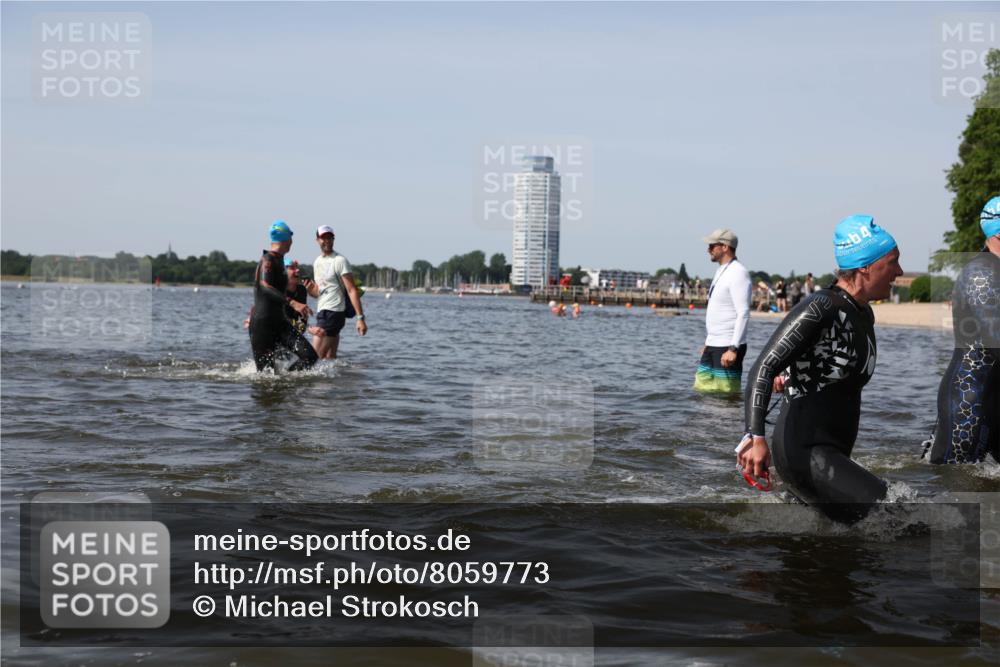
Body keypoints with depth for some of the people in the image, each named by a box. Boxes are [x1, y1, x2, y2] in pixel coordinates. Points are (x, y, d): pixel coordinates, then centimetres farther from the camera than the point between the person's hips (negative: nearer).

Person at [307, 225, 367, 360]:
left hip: (333, 313, -8)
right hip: (322, 313, 8)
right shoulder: (317, 262, 16)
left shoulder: (340, 261, -8)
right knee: (330, 359, 8)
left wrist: (360, 318, -22)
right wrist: (310, 289, -1)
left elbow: (352, 290, -15)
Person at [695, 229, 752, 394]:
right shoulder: (721, 271, 17)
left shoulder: (738, 273, -14)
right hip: (713, 345, 10)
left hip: (728, 347, -10)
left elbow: (743, 314, -21)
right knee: (702, 390, 9)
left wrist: (733, 348, -26)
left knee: (727, 394, -7)